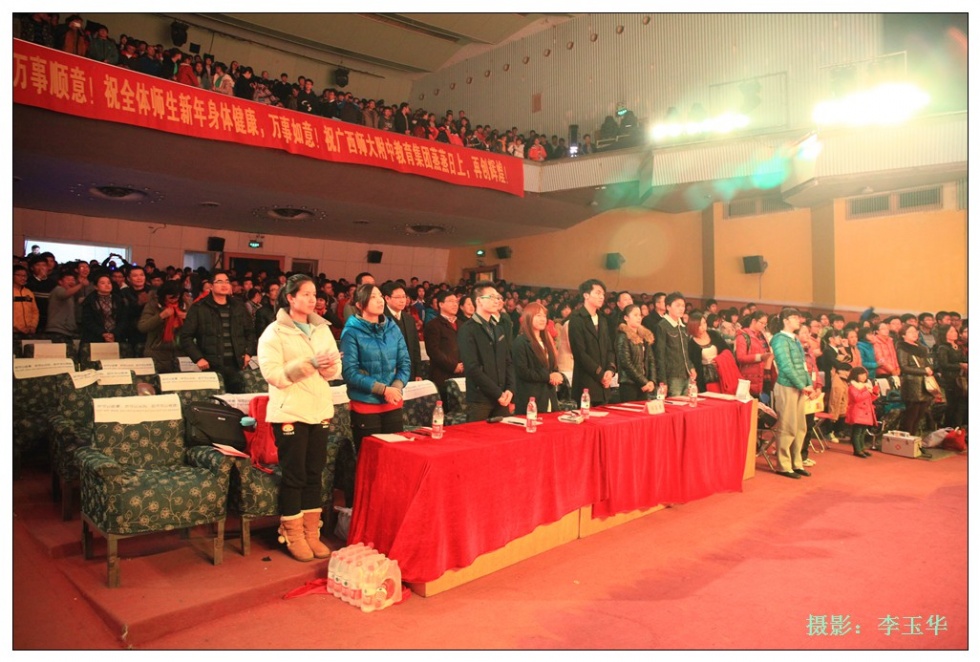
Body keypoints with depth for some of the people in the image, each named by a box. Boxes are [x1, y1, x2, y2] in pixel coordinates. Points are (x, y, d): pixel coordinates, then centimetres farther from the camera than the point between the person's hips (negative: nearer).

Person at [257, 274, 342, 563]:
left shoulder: (322, 329, 10)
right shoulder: (274, 332, -6)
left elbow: (336, 369, 8)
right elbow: (272, 373, -16)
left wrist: (328, 366, -14)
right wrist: (309, 363, -24)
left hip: (320, 410, 5)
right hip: (290, 412, -5)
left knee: (315, 473, 10)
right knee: (294, 475, 3)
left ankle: (312, 533, 22)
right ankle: (293, 535, 18)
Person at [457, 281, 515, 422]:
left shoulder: (499, 329, 16)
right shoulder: (467, 330, -8)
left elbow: (508, 362, 14)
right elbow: (472, 368, -16)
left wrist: (509, 389, -2)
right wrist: (497, 393, -15)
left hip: (502, 398, 6)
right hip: (480, 399, -6)